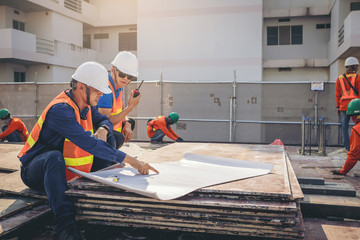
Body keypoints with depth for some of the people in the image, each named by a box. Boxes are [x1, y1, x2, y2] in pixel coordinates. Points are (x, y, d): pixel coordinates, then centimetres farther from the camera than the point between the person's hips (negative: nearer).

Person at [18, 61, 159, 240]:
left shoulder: (85, 105, 0)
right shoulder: (60, 110, -28)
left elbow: (104, 121, 16)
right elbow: (89, 143, -39)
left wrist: (103, 130, -12)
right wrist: (129, 160, -42)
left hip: (66, 172, 8)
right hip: (35, 170, -8)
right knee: (55, 157, -43)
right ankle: (65, 223, -47)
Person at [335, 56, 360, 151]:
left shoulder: (339, 78, 8)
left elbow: (337, 94, 8)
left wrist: (338, 107, 13)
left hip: (343, 105, 3)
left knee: (344, 126, 5)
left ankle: (347, 147, 5)